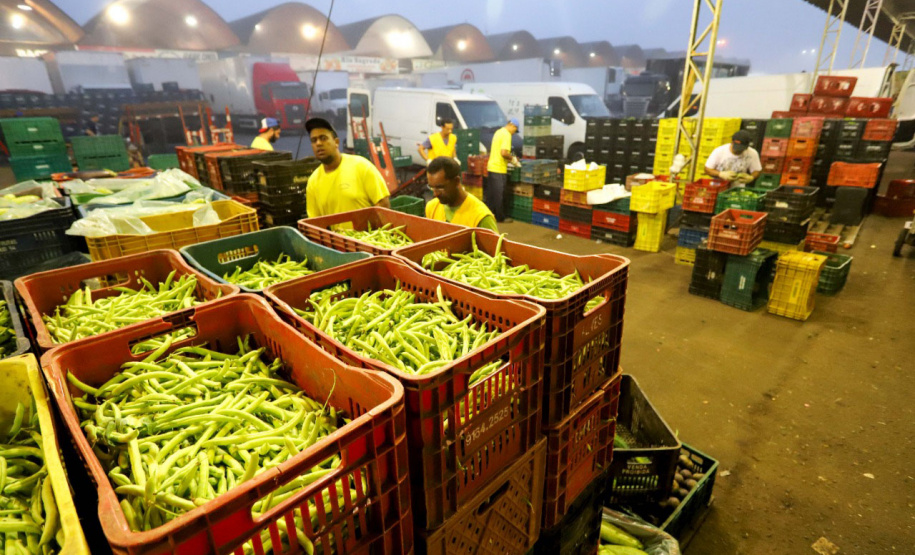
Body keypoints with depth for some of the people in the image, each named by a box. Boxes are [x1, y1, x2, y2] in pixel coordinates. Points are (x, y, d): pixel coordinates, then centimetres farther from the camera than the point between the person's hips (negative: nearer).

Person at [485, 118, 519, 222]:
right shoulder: (506, 134, -14)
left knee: (491, 193, 13)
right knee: (499, 194, -1)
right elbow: (503, 153, -24)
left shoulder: (499, 132, 16)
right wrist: (512, 158, -7)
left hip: (491, 167, 9)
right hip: (499, 169, -9)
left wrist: (509, 158, 20)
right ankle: (500, 217, 8)